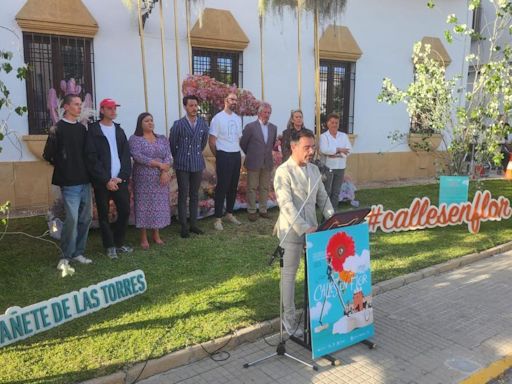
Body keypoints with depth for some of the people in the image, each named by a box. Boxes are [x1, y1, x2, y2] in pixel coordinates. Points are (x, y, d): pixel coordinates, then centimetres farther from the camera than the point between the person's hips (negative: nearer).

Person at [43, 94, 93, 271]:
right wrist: (62, 167, 4)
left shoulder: (82, 128, 12)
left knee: (85, 218, 9)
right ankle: (66, 256, 5)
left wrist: (87, 169, 7)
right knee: (72, 219, -10)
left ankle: (78, 252, 21)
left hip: (85, 180, 6)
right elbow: (48, 155, -8)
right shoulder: (58, 128, -6)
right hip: (69, 182, -6)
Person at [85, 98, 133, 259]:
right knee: (104, 215, 3)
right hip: (102, 182, -4)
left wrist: (121, 177, -7)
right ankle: (110, 246, 16)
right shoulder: (93, 131, -2)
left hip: (120, 180, 4)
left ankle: (119, 242, 22)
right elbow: (92, 159, -9)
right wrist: (106, 180, -14)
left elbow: (126, 156, 7)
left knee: (125, 211, 4)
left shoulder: (119, 130, 14)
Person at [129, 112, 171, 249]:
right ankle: (144, 238, 10)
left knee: (159, 206, 7)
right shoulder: (134, 139, -2)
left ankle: (156, 234, 21)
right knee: (144, 206, 0)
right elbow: (137, 157, -16)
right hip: (143, 179, -4)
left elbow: (168, 156, 1)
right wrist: (159, 164, -19)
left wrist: (165, 171, -17)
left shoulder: (162, 139, 11)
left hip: (160, 179, 4)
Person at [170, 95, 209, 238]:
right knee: (183, 196, 2)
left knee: (195, 195, 10)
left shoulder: (203, 123, 2)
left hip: (198, 164, 3)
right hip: (182, 165, -3)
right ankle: (184, 226, 9)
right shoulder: (178, 124, -7)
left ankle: (193, 224, 19)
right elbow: (172, 144, 3)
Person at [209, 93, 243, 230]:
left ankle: (229, 214, 25)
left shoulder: (238, 118, 12)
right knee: (222, 187, -4)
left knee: (233, 186, 12)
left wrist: (236, 152, 11)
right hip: (224, 156, -6)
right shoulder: (218, 118, -7)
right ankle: (218, 218, 2)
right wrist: (218, 156, 1)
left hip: (237, 155, 6)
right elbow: (212, 141, -7)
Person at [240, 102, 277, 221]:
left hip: (267, 163, 4)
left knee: (264, 188, 10)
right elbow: (243, 143, 2)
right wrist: (250, 154, 10)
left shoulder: (273, 128, 7)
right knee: (252, 188, 3)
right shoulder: (250, 126, -6)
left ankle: (263, 210, 19)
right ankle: (251, 211, 12)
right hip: (254, 163, -4)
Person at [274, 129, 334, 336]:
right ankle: (289, 317, 20)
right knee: (289, 274, 6)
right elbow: (286, 205, -21)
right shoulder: (283, 172, -14)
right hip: (291, 230, -6)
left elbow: (323, 197, 12)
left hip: (311, 228, 6)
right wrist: (303, 228, -26)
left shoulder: (314, 169, 7)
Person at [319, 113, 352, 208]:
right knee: (326, 192, -2)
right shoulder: (323, 136, -2)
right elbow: (324, 150, -19)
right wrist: (339, 150, -13)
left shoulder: (344, 136, 10)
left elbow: (348, 150, -2)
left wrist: (336, 154, -16)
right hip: (327, 167, -4)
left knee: (336, 192, 9)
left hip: (340, 167, 4)